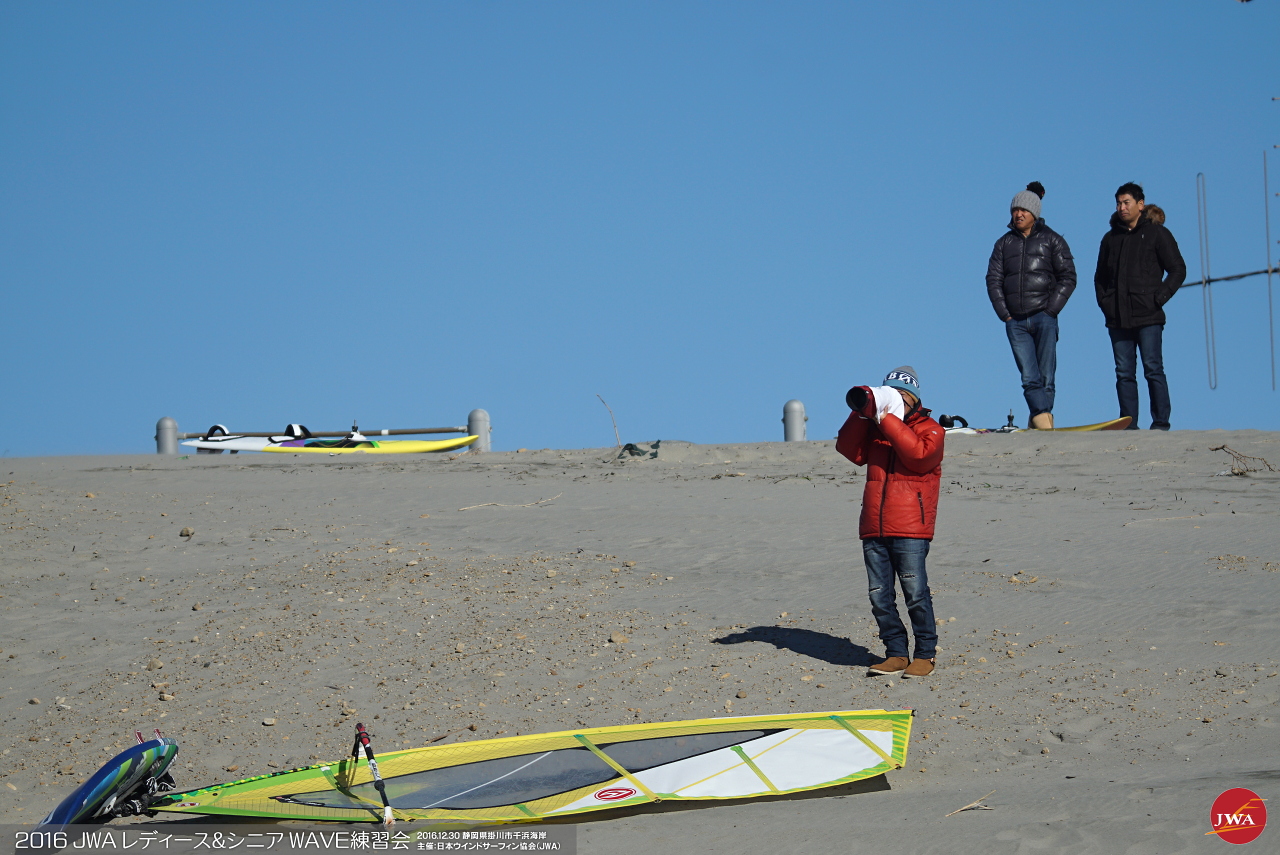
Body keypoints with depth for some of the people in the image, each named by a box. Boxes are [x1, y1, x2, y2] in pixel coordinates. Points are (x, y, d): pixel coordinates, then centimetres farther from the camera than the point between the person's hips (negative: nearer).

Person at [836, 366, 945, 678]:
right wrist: (862, 414, -5)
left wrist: (888, 420, -16)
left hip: (909, 530, -6)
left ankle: (926, 654, 2)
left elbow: (919, 454, -17)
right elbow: (849, 450, 5)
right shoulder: (875, 430, 19)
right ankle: (896, 654, 11)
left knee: (915, 593, -7)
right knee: (879, 596, 4)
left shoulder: (929, 429, 4)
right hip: (874, 529, 6)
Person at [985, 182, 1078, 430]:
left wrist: (1050, 311, -6)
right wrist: (1004, 314, 0)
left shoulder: (1052, 240, 6)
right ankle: (1044, 419, -19)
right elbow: (993, 279, 12)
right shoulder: (1004, 243, 15)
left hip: (1043, 318, -2)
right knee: (1029, 377, -10)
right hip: (1015, 321, 2)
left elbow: (1068, 278, 3)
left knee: (1045, 376, -3)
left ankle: (1040, 418, 6)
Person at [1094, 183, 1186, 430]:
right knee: (1124, 373, 3)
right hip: (1118, 319, 4)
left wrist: (1159, 298, -8)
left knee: (1153, 370, -6)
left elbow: (1178, 270, 2)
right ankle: (1129, 425, 4)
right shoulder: (1111, 238, 17)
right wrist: (1104, 301, 10)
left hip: (1148, 317, -4)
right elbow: (1100, 276, 26)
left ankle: (1160, 423, -4)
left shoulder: (1156, 233, 4)